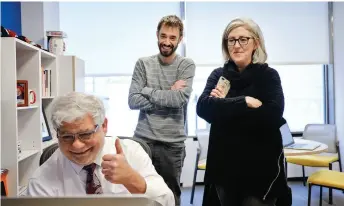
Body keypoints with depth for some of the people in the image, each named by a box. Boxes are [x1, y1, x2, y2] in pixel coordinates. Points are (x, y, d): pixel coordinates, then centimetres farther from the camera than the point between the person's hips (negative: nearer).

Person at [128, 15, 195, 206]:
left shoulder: (187, 65, -1)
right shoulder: (143, 63, 3)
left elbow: (181, 99, -16)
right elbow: (133, 101, -7)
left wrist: (147, 90, -9)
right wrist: (169, 95, -12)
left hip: (173, 143, -1)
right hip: (143, 140, 1)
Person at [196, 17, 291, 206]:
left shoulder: (268, 75, -4)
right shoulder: (218, 75, 4)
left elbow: (273, 116, -20)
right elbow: (203, 108, -13)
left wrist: (223, 106, -15)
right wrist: (245, 102, -20)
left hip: (260, 166, -3)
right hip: (224, 165, 3)